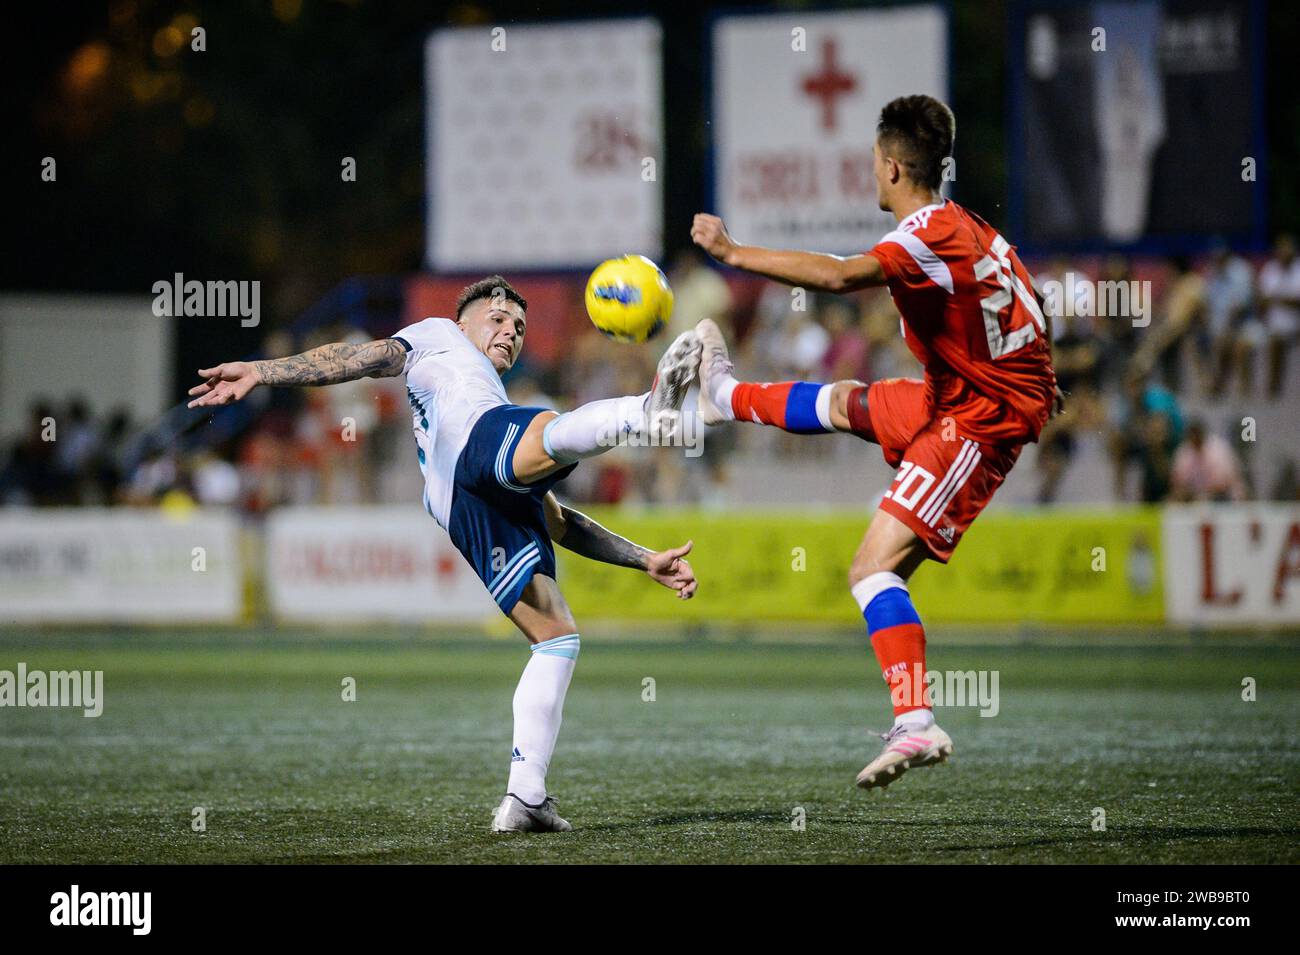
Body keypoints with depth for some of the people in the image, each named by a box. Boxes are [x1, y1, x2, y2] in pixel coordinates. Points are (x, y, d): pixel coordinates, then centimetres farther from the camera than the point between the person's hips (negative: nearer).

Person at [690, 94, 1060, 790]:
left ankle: (917, 726, -24)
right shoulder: (966, 228, 7)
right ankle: (725, 397, 56)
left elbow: (840, 276, -39)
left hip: (978, 421, -9)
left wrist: (734, 254, -34)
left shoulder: (931, 236, -23)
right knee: (846, 403, 31)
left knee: (873, 569, -14)